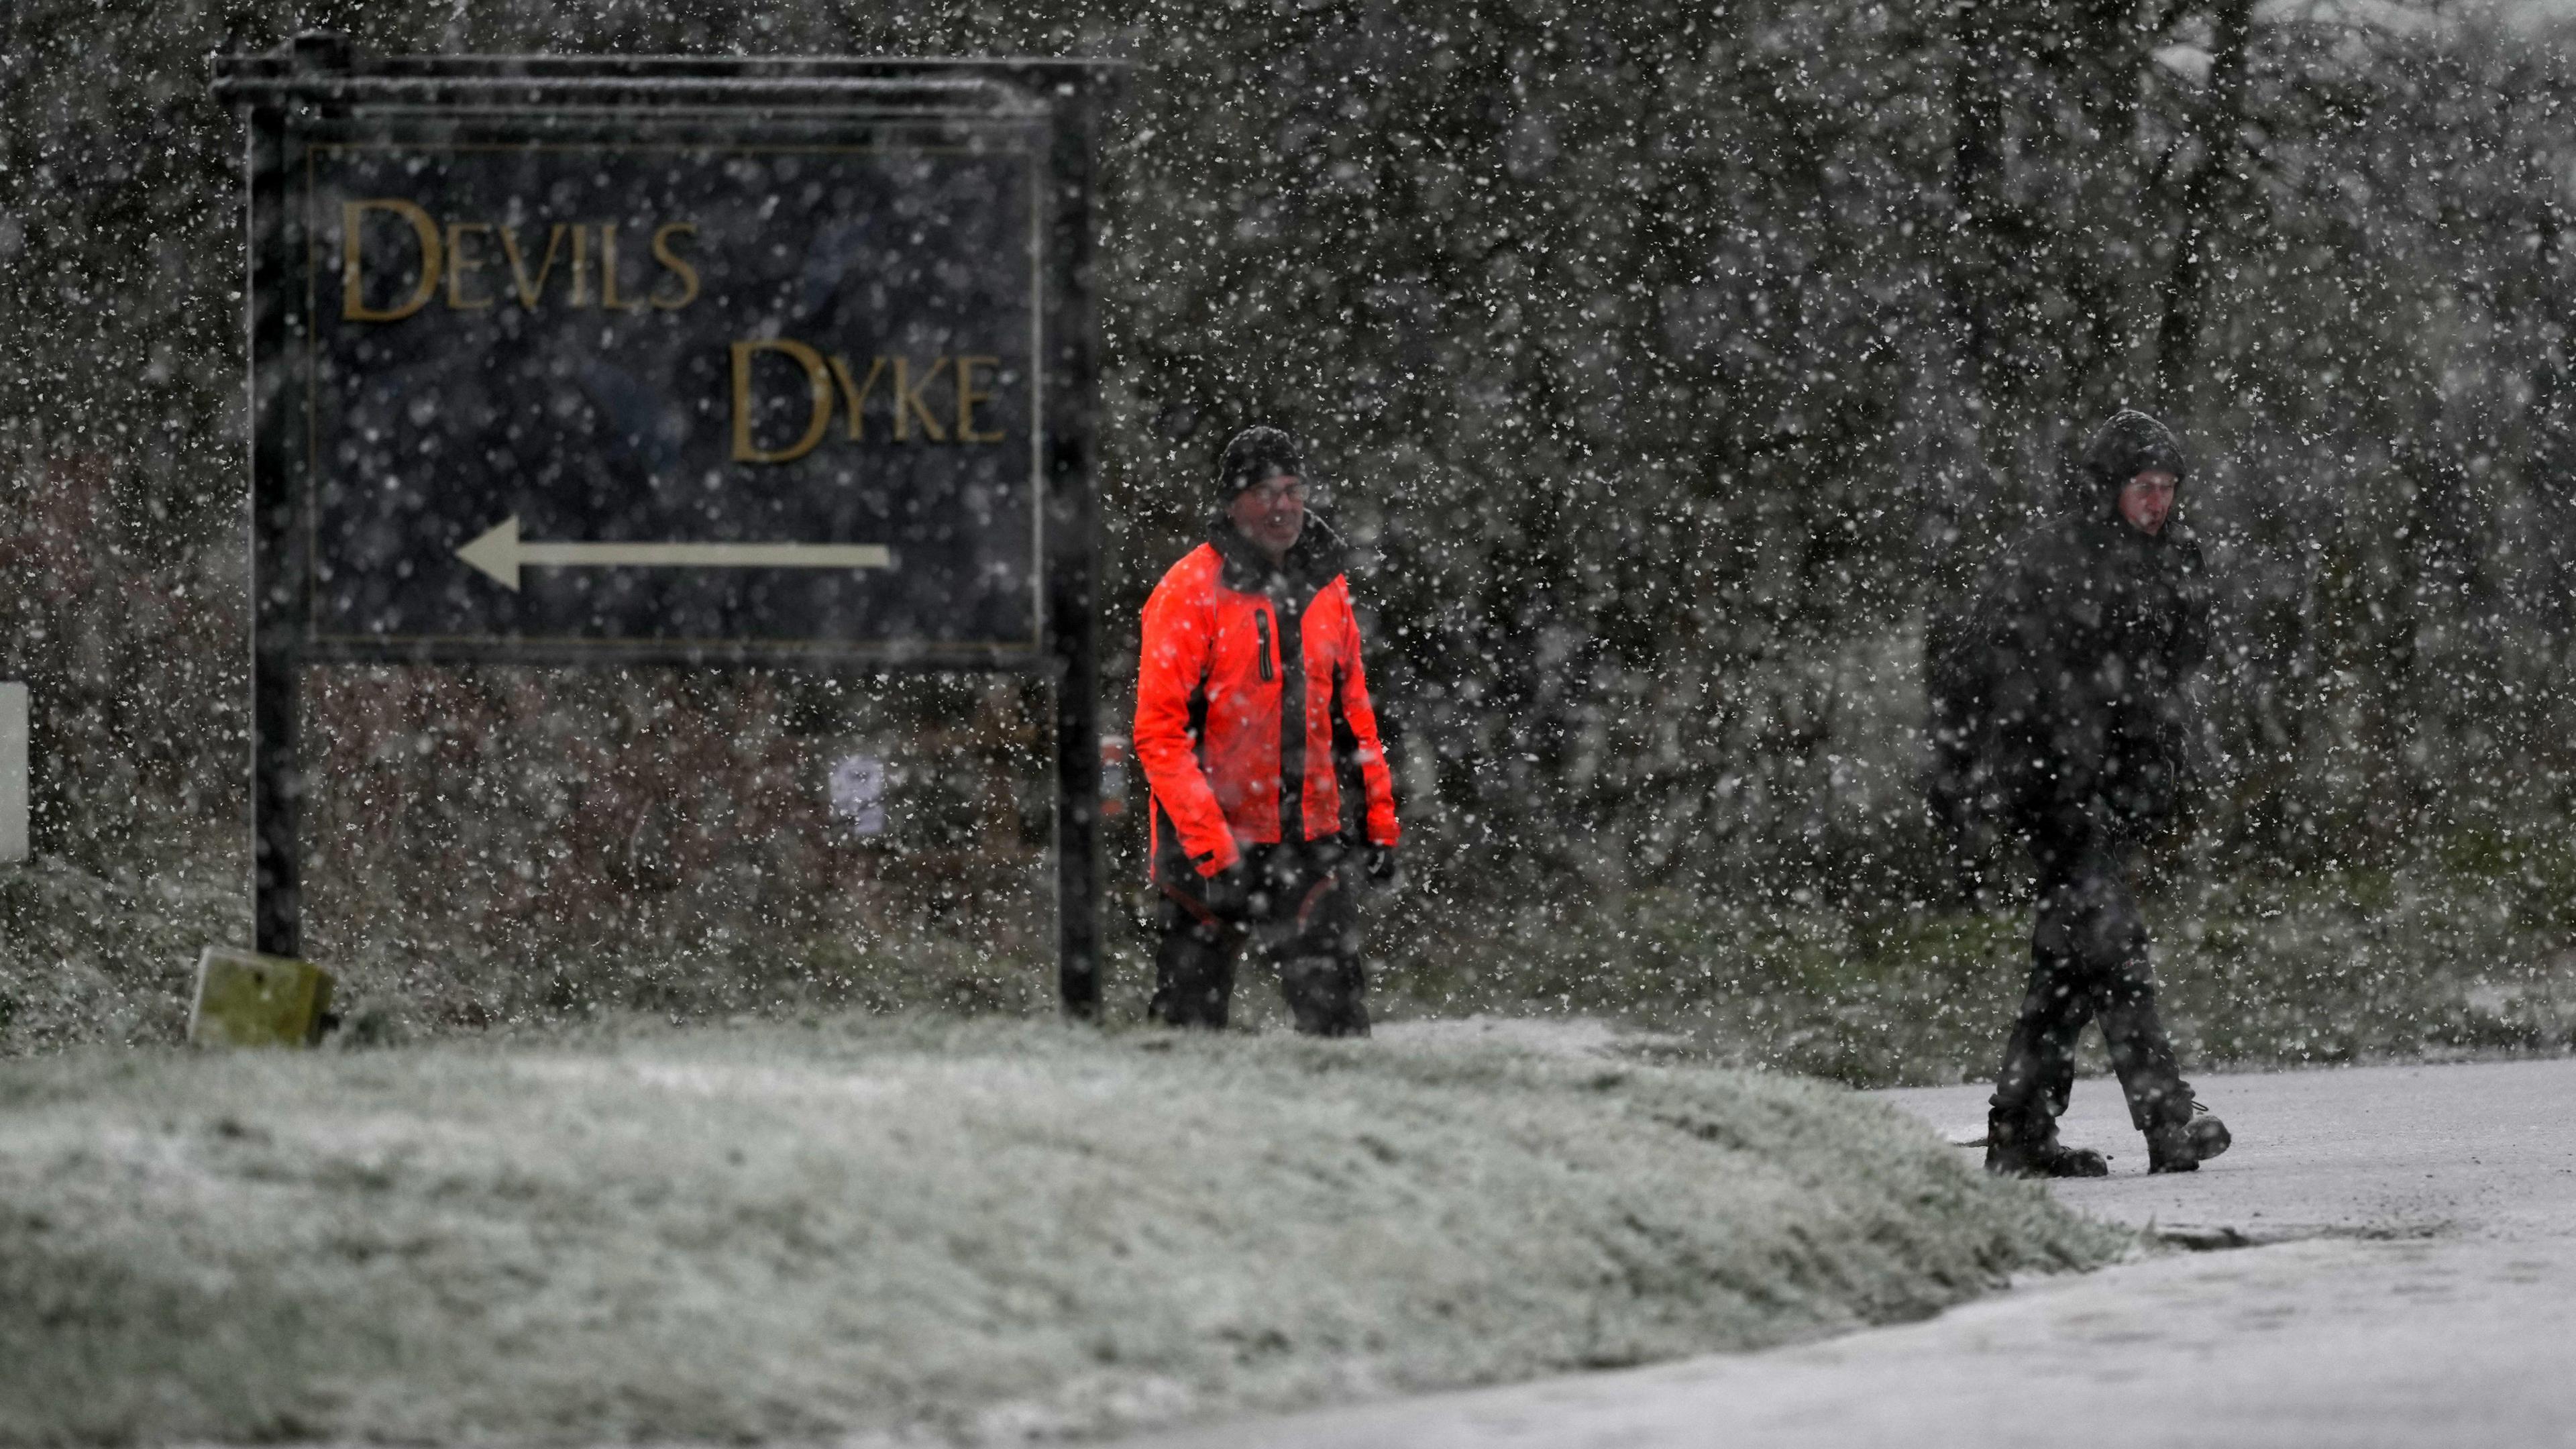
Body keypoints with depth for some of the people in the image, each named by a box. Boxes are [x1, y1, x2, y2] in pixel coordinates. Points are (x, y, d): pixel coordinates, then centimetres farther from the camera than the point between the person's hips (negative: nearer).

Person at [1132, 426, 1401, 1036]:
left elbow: (1353, 714, 19)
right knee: (1191, 1011, 3)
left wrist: (1377, 818, 13)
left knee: (1334, 1006, -2)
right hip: (1209, 844, -4)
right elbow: (1160, 733, -13)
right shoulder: (1191, 591, -9)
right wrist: (1208, 844, -19)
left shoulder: (1326, 589, 9)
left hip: (1309, 841, 4)